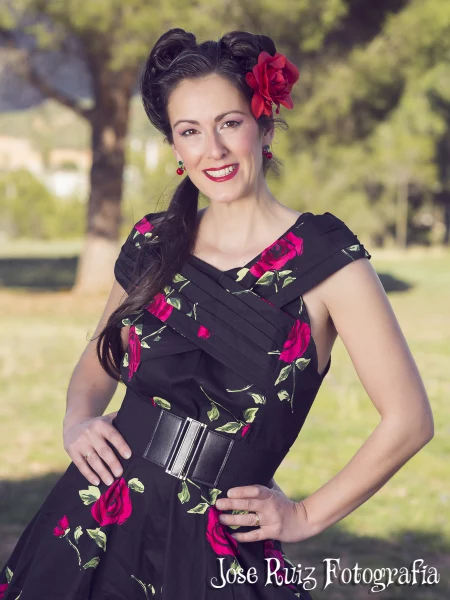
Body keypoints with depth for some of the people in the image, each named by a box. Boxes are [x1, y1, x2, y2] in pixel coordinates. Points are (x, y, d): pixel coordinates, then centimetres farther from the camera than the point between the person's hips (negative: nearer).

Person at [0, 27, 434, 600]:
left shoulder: (325, 257, -8)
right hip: (94, 528, 4)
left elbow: (408, 420, -6)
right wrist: (78, 423, 1)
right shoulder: (153, 244, 5)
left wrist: (308, 516, -1)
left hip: (215, 549, -3)